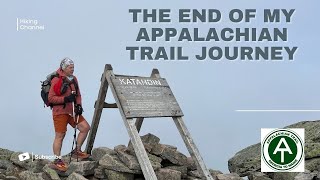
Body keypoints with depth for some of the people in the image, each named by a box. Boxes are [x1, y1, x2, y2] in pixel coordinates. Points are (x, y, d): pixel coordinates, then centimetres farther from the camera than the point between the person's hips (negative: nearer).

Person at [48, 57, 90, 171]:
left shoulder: (74, 79, 9)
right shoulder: (57, 80, -13)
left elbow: (78, 95, 18)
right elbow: (51, 98, -16)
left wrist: (79, 105, 1)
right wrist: (65, 99, -24)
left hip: (72, 111, 7)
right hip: (60, 112, -7)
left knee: (85, 127, 2)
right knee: (60, 136, -1)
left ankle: (77, 151, 17)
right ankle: (57, 161, 11)